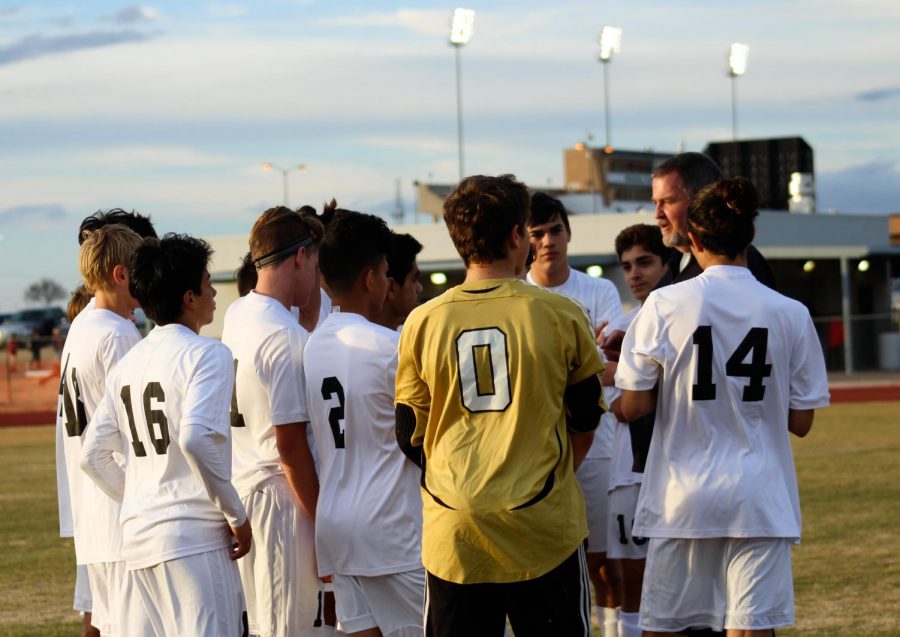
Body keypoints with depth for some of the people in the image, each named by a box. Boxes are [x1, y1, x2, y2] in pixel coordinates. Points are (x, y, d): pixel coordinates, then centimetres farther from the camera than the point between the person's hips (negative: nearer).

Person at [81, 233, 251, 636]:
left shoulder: (128, 363, 15)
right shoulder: (205, 354, -7)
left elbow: (93, 456, 16)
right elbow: (196, 438, -22)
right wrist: (236, 515, -13)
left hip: (139, 536, 8)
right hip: (194, 535, -8)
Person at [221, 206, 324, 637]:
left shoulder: (236, 315, 7)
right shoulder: (286, 337, -18)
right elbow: (290, 444, -18)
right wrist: (322, 522, -14)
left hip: (239, 488, 9)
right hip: (279, 496, -9)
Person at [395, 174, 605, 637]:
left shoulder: (423, 323, 1)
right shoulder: (559, 316, -3)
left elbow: (410, 437, 8)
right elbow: (585, 421, 9)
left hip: (453, 532, 2)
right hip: (543, 529, -2)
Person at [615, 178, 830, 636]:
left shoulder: (664, 305, -6)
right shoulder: (790, 314, -2)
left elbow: (633, 407, -5)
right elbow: (801, 422, 3)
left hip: (682, 499, 0)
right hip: (760, 499, 1)